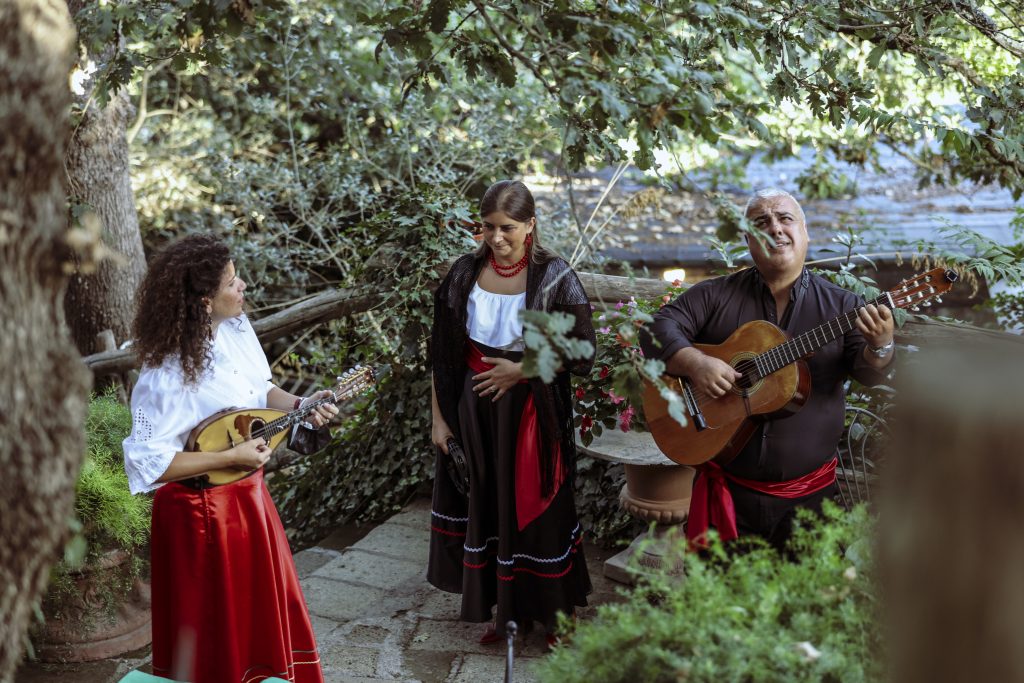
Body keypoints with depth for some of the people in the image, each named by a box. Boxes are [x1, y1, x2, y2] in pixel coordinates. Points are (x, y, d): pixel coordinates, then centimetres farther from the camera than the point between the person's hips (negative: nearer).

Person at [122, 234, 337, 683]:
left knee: (267, 608, 25)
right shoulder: (167, 374, -28)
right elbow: (148, 461, -29)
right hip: (201, 511, -8)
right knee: (217, 628, 13)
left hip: (248, 494, 8)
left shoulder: (235, 327, -6)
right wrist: (231, 457, -27)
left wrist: (300, 405, -8)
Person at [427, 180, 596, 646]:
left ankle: (553, 612, 25)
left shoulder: (555, 278, -11)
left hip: (531, 411, -3)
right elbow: (443, 353, 5)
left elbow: (581, 354, -10)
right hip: (474, 410, 3)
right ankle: (499, 606, 29)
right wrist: (439, 416, 4)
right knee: (485, 506, 12)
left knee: (536, 511, 7)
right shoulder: (465, 274, -1)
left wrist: (521, 370, -15)